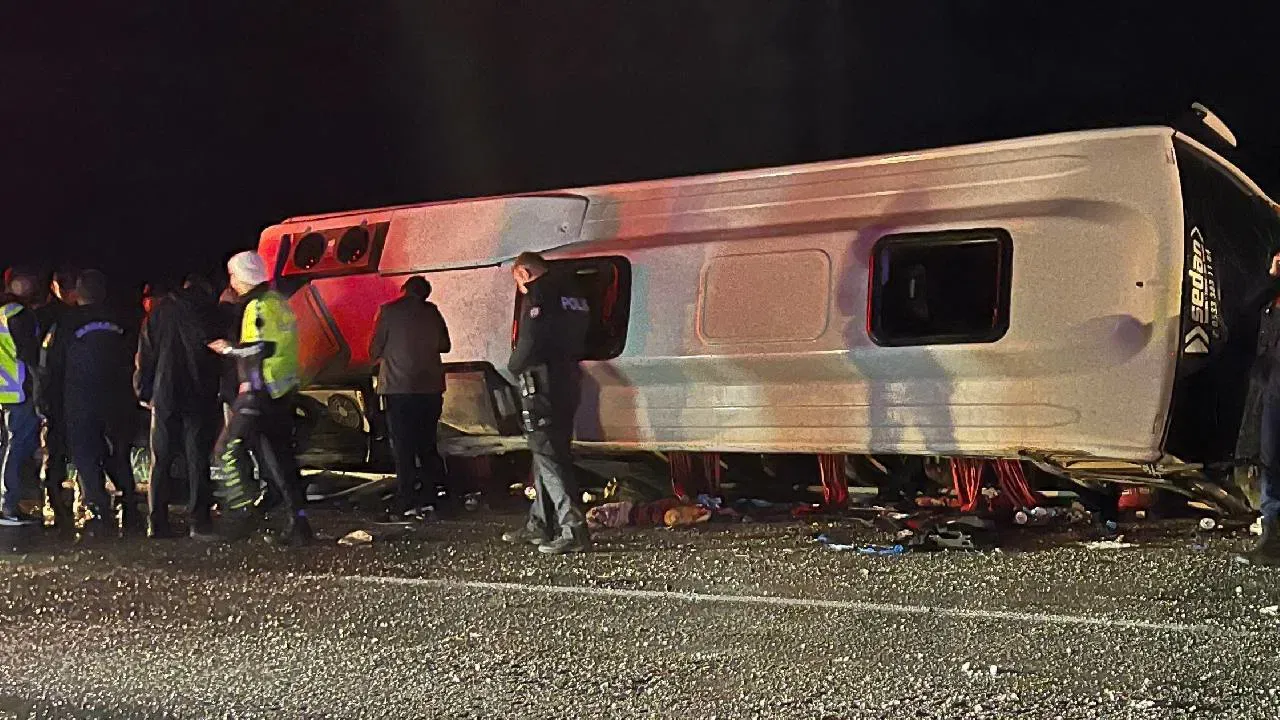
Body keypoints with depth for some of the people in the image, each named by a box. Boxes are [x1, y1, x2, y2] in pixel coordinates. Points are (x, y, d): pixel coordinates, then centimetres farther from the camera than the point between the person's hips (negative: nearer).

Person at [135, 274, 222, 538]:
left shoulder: (160, 309, 5)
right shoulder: (210, 311, 1)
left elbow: (145, 355, 5)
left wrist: (144, 392, 9)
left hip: (165, 395, 1)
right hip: (201, 396, -1)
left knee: (161, 459, 5)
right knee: (198, 459, 3)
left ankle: (157, 520, 1)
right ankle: (199, 519, -1)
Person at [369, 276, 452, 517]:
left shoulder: (389, 311, -5)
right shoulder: (432, 312, 6)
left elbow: (375, 350, -4)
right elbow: (444, 345, 16)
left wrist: (382, 357, 17)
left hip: (398, 387, -4)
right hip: (430, 387, 4)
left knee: (403, 446, 0)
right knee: (427, 443, 13)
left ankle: (406, 500, -3)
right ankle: (430, 495, 14)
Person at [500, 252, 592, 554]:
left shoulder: (538, 295, -11)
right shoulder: (573, 295, 17)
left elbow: (529, 344, -19)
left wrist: (514, 366, 1)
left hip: (544, 387, -9)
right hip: (569, 383, 9)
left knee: (547, 456, -8)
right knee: (551, 453, 18)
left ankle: (573, 529, -15)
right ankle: (539, 524, 28)